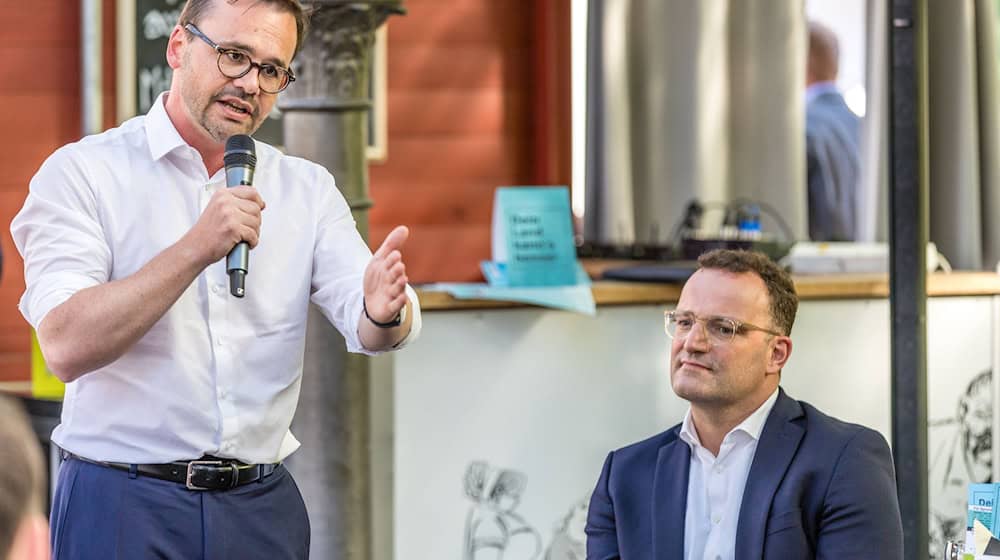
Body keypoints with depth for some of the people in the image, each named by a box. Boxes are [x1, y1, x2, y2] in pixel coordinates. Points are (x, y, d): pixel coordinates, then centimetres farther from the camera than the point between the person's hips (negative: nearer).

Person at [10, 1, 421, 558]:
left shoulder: (307, 188, 8)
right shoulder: (83, 172, -5)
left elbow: (362, 322, -6)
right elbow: (66, 346, -17)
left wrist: (385, 310, -29)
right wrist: (196, 250, -26)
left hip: (262, 508, 4)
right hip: (125, 505, -4)